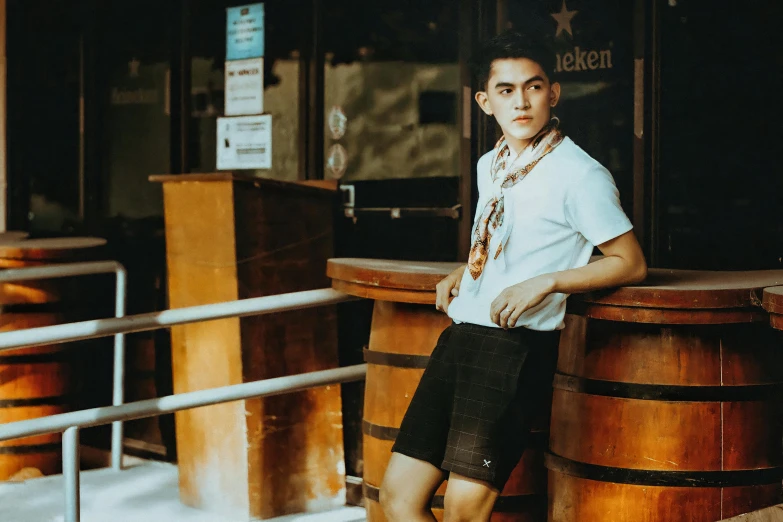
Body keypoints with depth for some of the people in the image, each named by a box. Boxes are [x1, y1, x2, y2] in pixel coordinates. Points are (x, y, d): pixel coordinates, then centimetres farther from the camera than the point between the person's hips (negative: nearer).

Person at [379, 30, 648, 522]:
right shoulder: (489, 166, 16)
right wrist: (463, 272, 13)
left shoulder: (580, 174, -7)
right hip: (460, 334, 7)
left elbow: (631, 263, -7)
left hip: (519, 345, -7)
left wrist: (546, 283, -17)